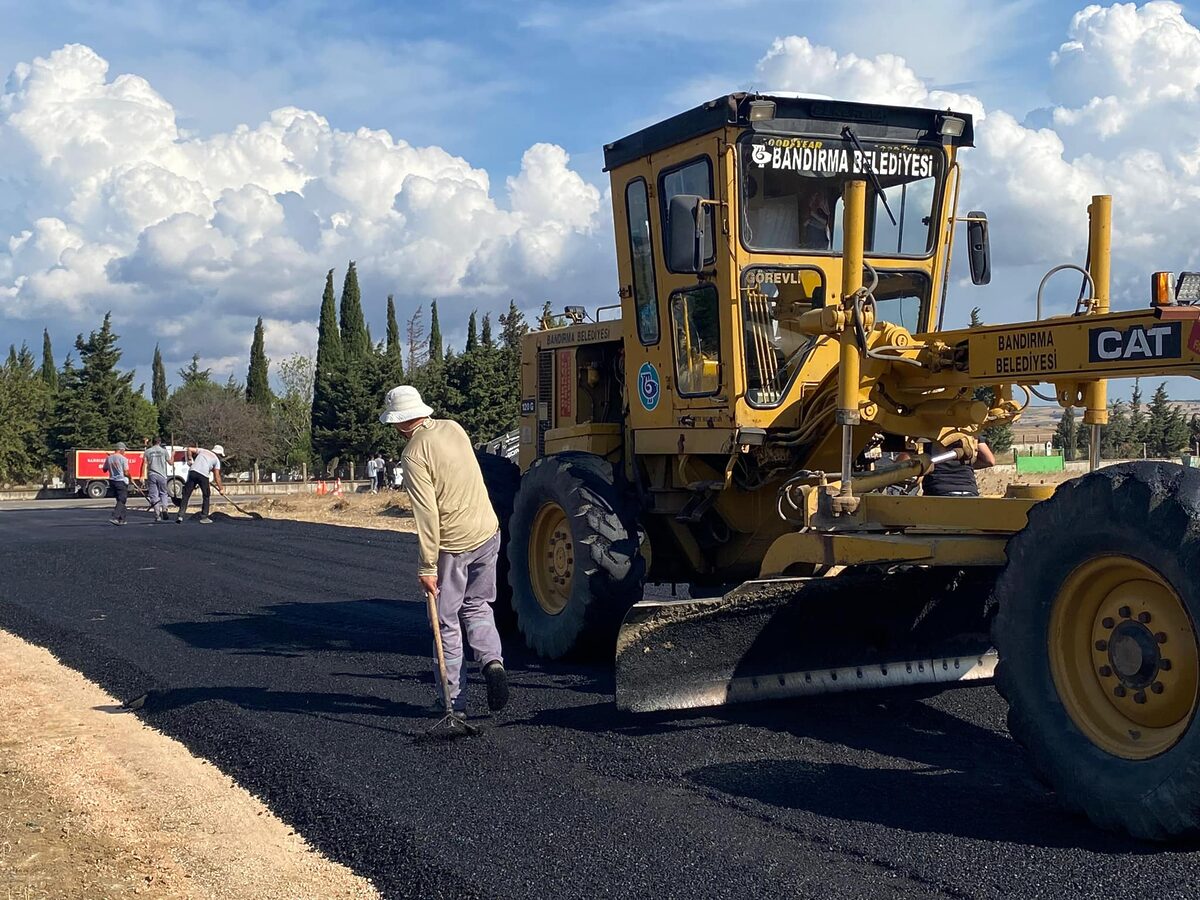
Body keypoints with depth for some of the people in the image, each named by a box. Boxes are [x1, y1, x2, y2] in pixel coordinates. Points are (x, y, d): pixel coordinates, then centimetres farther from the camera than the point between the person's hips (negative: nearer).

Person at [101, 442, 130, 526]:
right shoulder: (123, 459, -13)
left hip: (112, 480, 7)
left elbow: (104, 469, 15)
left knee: (120, 500, 16)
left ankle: (121, 519, 18)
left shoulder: (109, 458, 4)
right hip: (121, 481, -7)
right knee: (121, 500, -3)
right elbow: (126, 473, -15)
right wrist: (129, 476, 7)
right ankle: (115, 517, -18)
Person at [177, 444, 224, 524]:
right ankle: (204, 517, 13)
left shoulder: (202, 451, 26)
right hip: (203, 475, -3)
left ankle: (180, 515, -3)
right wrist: (220, 488, 18)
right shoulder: (217, 460, 16)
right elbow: (217, 476, 12)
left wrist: (190, 459, 26)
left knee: (186, 495, 5)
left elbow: (189, 449, 17)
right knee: (207, 496, 15)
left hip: (192, 472, 3)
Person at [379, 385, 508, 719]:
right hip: (488, 532, 7)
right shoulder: (453, 428, 5)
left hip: (452, 544, -6)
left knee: (447, 622, 7)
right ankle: (492, 661, -1)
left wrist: (427, 566, -17)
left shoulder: (414, 453, -16)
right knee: (477, 606, 22)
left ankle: (455, 701, 10)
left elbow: (427, 514, -20)